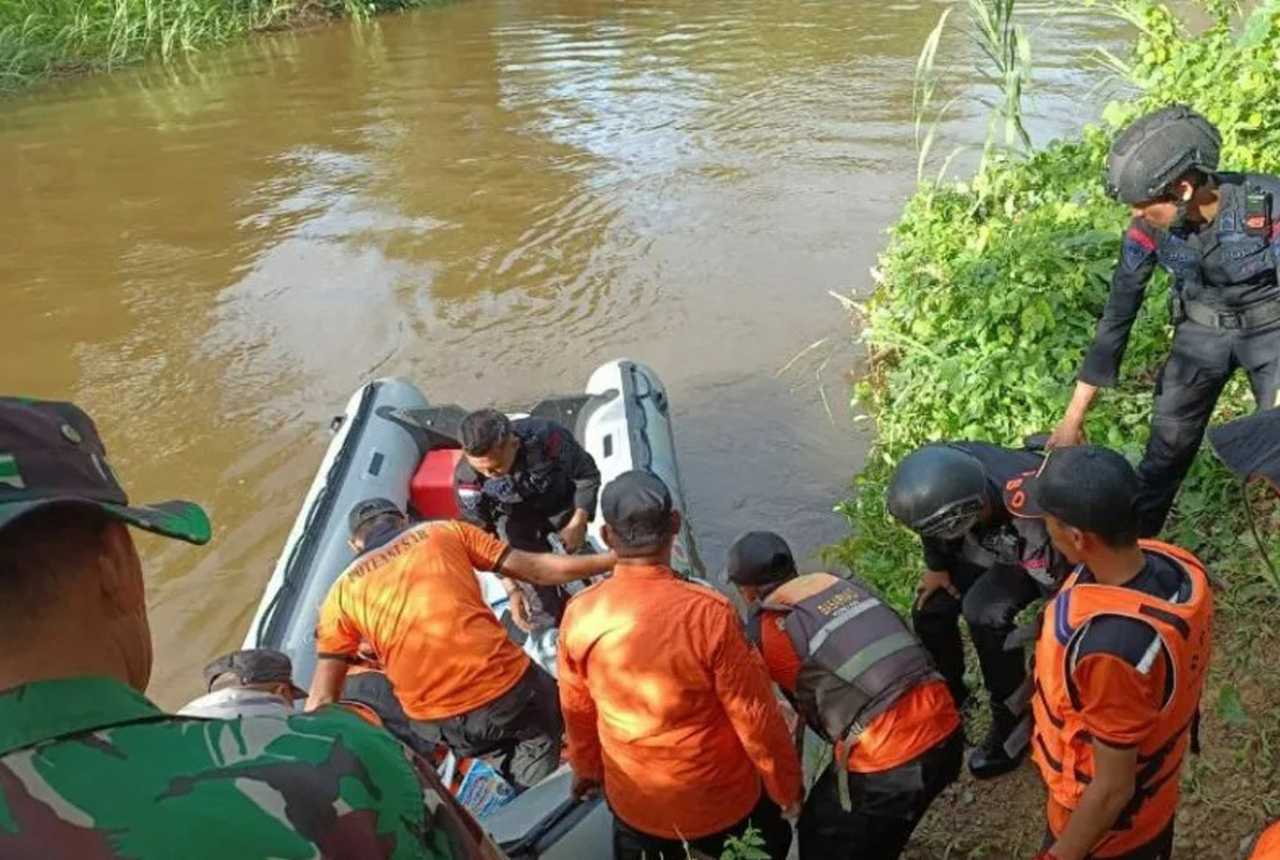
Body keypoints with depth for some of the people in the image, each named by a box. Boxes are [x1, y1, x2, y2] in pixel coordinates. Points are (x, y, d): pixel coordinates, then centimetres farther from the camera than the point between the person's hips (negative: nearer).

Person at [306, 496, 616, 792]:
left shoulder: (342, 591, 12)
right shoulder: (444, 532, 9)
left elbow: (322, 699, 8)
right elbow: (534, 569, 8)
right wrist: (609, 559, 17)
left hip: (436, 724, 3)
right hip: (506, 686, -2)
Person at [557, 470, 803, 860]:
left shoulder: (579, 614, -18)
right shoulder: (708, 613, -30)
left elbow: (578, 710, -1)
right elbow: (755, 715, -20)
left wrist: (587, 768, 19)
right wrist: (786, 787, -2)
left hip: (632, 799, 3)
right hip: (718, 799, -3)